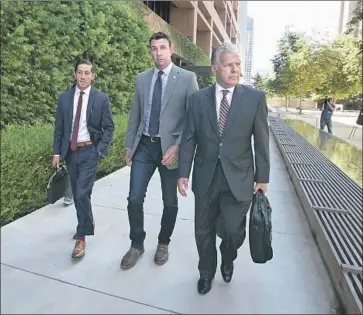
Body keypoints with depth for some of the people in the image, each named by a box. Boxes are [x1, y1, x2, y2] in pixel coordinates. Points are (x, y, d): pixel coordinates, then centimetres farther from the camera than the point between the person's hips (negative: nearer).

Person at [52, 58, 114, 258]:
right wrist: (56, 152, 3)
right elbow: (59, 128, 8)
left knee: (82, 194, -11)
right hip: (70, 151, 4)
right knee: (77, 193, 14)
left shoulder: (101, 98, -4)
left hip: (89, 151, -4)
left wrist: (101, 150, -11)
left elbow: (109, 128, -1)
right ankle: (87, 223, 37)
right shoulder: (64, 98, 5)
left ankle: (81, 237, 4)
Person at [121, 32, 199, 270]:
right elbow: (135, 115, 13)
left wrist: (178, 146, -17)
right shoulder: (142, 79, 9)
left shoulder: (187, 78, -4)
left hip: (170, 148, -3)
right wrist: (129, 145, 11)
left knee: (170, 202, 11)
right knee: (134, 199, 2)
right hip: (144, 146, 3)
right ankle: (137, 245, 24)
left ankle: (163, 244, 34)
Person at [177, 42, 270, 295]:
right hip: (205, 176, 2)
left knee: (233, 231, 3)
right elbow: (189, 139, 2)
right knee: (204, 229, 14)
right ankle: (206, 272, 41)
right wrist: (183, 173, -2)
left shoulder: (255, 97, -2)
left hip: (238, 178, -1)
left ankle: (227, 261, 41)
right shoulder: (199, 98, 1)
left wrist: (262, 177, 0)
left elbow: (261, 141, -1)